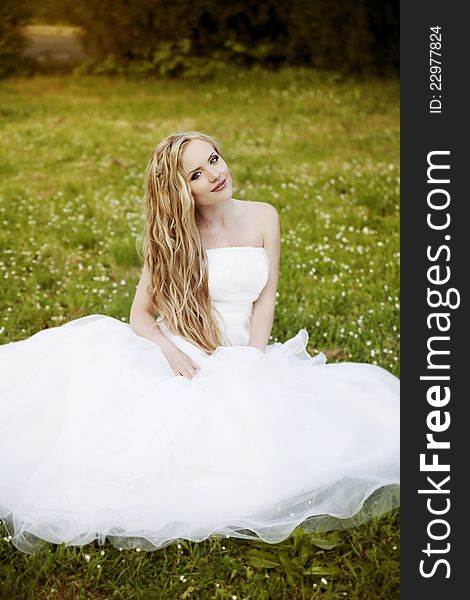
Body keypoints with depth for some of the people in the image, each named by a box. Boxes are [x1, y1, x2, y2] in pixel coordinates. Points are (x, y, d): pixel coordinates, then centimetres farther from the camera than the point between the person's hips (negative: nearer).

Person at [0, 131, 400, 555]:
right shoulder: (173, 236, 0)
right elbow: (140, 314, -2)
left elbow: (266, 297, 3)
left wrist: (252, 360, -10)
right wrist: (171, 352, -21)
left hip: (242, 355, 1)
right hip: (180, 355, -1)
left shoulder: (262, 217, 3)